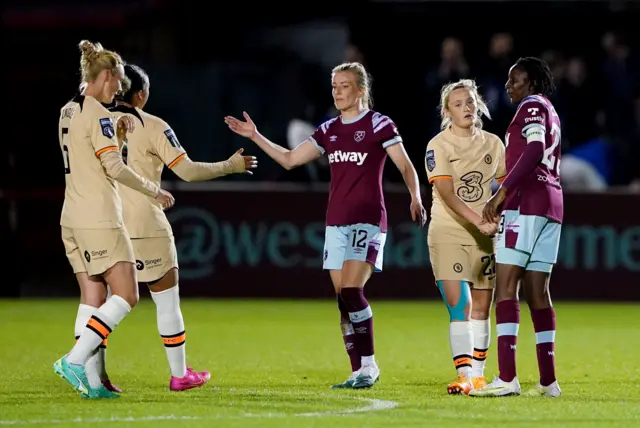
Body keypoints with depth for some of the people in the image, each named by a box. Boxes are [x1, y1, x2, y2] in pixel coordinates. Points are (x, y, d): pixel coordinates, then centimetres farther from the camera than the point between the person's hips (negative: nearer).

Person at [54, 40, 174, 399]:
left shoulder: (69, 111, 14)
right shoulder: (97, 113, -12)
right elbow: (114, 167, -16)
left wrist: (117, 135, 16)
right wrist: (154, 191, -6)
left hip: (73, 218, 9)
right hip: (99, 218, -9)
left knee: (94, 300, 8)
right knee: (127, 295, -6)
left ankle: (89, 381, 3)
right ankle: (75, 360, -14)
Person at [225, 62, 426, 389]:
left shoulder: (378, 125, -4)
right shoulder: (329, 130, 13)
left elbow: (406, 166, -8)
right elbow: (289, 159, 19)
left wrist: (415, 198, -25)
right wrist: (255, 137, 13)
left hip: (367, 221, -6)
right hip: (336, 223, 6)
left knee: (351, 291, -19)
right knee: (342, 299, 2)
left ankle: (368, 365, -9)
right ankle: (359, 372, 7)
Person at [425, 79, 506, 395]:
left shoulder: (493, 144, 7)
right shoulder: (438, 146, -7)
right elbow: (447, 195, -17)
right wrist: (479, 221, -27)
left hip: (484, 237, 4)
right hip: (447, 234, -4)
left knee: (481, 308, 6)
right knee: (459, 306, -14)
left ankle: (478, 375, 15)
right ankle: (464, 376, -17)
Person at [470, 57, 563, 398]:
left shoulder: (532, 106, -4)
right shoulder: (550, 114, 25)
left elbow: (534, 150, -20)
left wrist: (502, 192, -24)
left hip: (527, 203, -10)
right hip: (550, 206, 10)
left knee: (505, 286, -13)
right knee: (537, 291, 9)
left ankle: (506, 377, -22)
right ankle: (548, 380, 7)